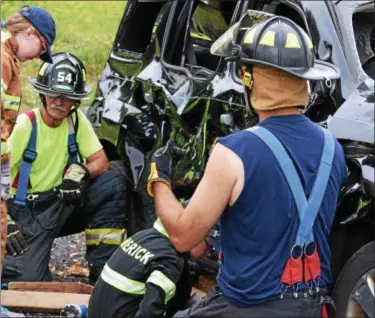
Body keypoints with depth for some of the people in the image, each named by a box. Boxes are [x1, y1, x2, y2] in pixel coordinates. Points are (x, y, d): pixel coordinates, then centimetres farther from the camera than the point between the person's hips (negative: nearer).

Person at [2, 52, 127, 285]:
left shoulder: (77, 119, -2)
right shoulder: (24, 126, -14)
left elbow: (101, 161, -1)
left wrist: (80, 172, -24)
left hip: (62, 201, 4)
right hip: (27, 211, -4)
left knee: (112, 183, -20)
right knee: (29, 278, -24)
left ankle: (103, 272, -11)